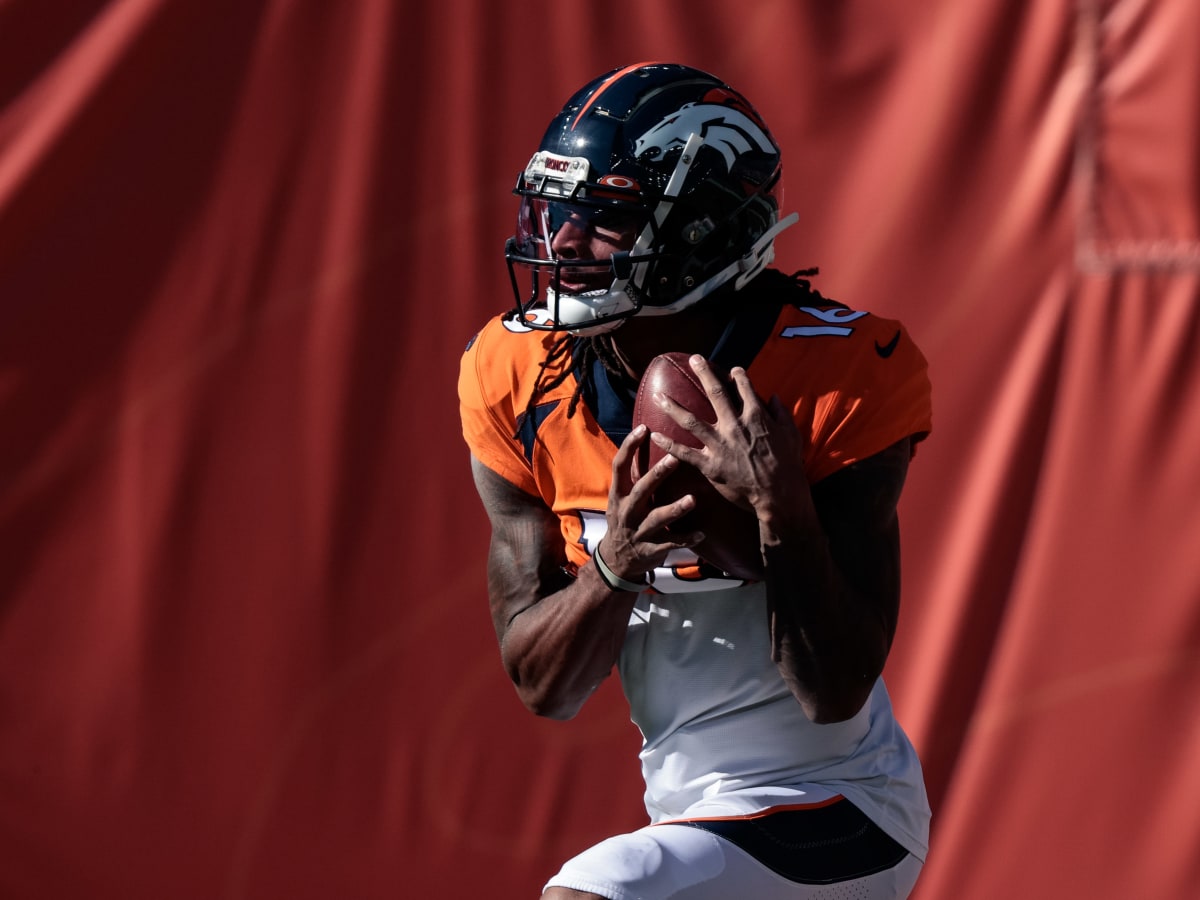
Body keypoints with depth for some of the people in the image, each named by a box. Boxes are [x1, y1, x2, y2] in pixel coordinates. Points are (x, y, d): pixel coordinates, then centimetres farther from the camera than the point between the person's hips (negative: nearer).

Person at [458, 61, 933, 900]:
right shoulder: (521, 381, -5)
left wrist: (781, 507, -32)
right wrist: (613, 566, -22)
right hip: (693, 818, 6)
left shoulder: (835, 378, -18)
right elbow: (543, 688, -3)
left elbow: (835, 694, -19)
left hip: (835, 814, -6)